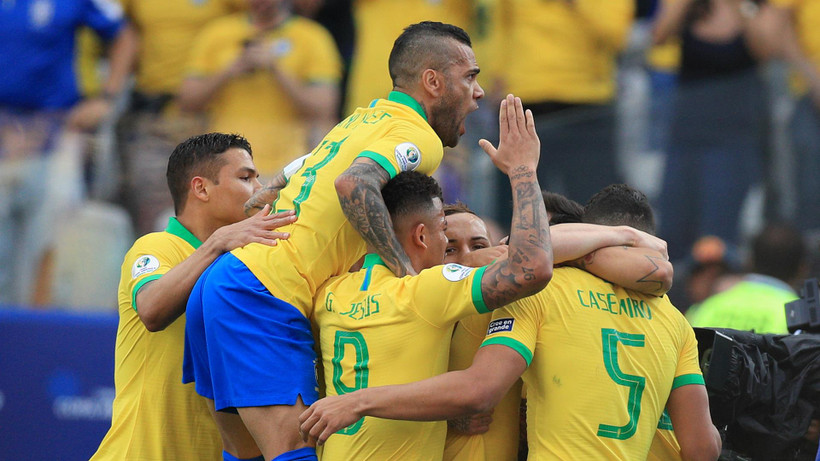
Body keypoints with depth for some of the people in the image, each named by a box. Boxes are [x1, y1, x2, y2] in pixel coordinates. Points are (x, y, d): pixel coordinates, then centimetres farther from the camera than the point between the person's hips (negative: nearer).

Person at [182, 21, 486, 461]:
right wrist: (406, 269, -25)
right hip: (264, 296, -9)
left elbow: (267, 193, 26)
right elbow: (353, 185, -27)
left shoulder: (361, 120, 21)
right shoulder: (420, 138, -6)